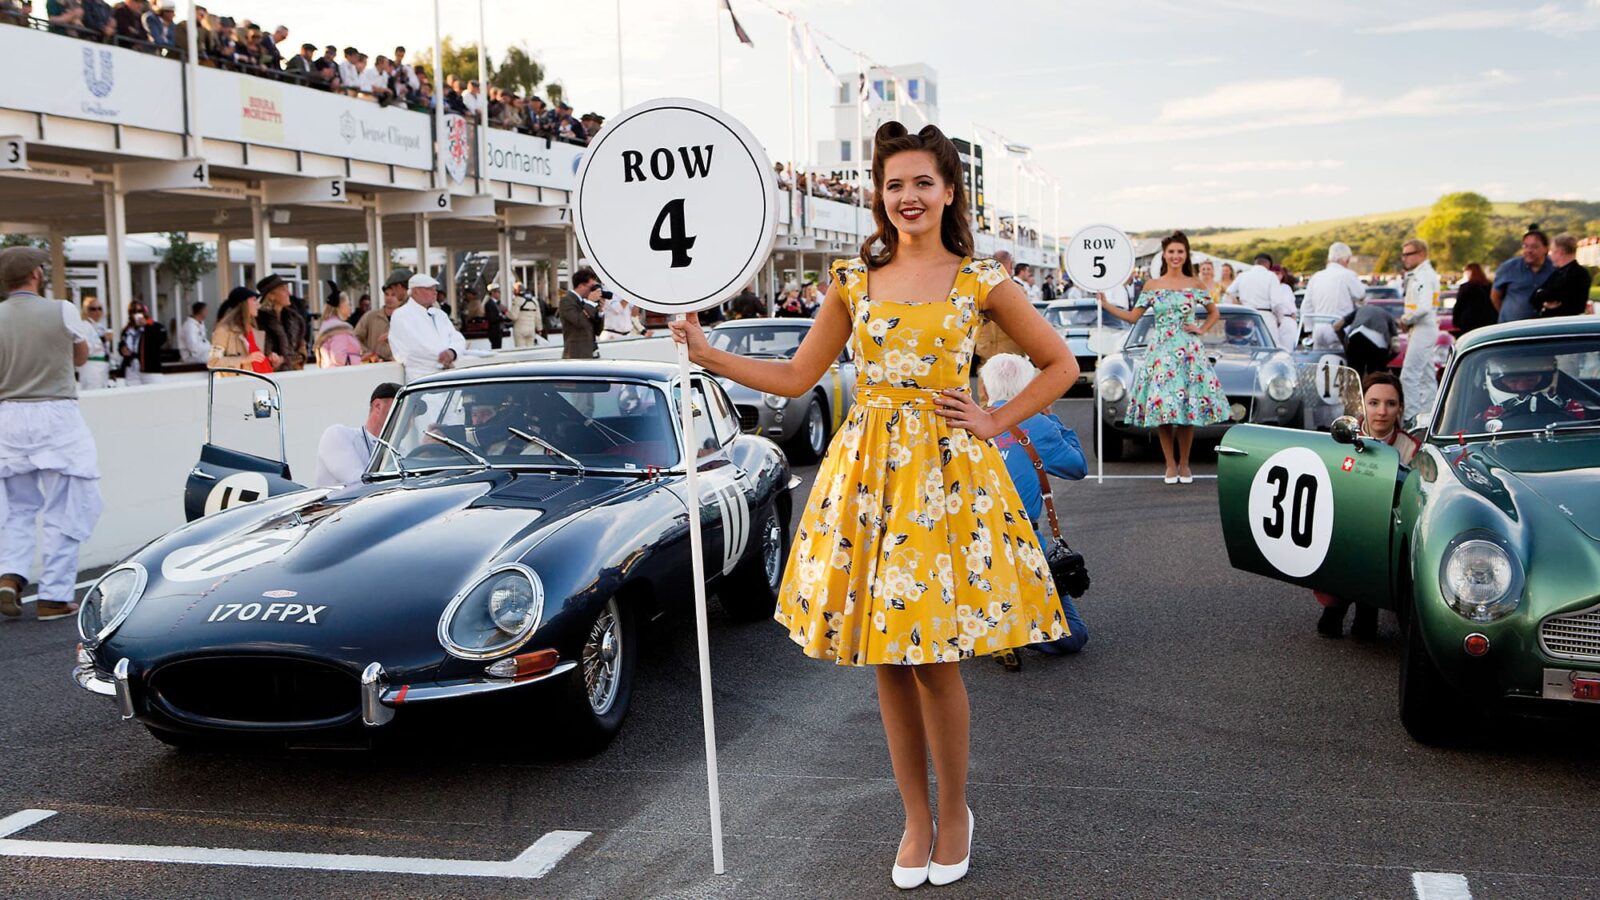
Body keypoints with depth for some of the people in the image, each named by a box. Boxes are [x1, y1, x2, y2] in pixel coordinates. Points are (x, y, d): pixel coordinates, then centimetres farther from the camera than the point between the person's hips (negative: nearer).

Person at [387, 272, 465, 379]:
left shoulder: (440, 314, 22)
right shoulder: (402, 315, 2)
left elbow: (459, 340, 11)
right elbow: (416, 346, -11)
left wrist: (452, 352, -11)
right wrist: (443, 359, -9)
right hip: (421, 378, -6)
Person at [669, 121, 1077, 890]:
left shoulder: (979, 280, 0)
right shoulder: (855, 279, 7)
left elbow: (1060, 365, 7)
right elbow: (796, 376, 9)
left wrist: (994, 422, -2)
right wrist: (707, 355, 2)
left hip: (947, 473, -3)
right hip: (868, 472, 3)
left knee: (934, 661, -3)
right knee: (887, 663, 7)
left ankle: (954, 814, 20)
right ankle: (916, 819, 23)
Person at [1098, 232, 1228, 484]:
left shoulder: (1195, 285, 7)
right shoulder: (1152, 286, 7)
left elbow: (1214, 313, 18)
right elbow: (1132, 317, 7)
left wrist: (1201, 330, 2)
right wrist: (1106, 304, -1)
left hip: (1188, 351, 0)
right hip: (1160, 351, 0)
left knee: (1188, 406, -1)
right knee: (1160, 406, -3)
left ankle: (1184, 464, 10)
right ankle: (1170, 465, 7)